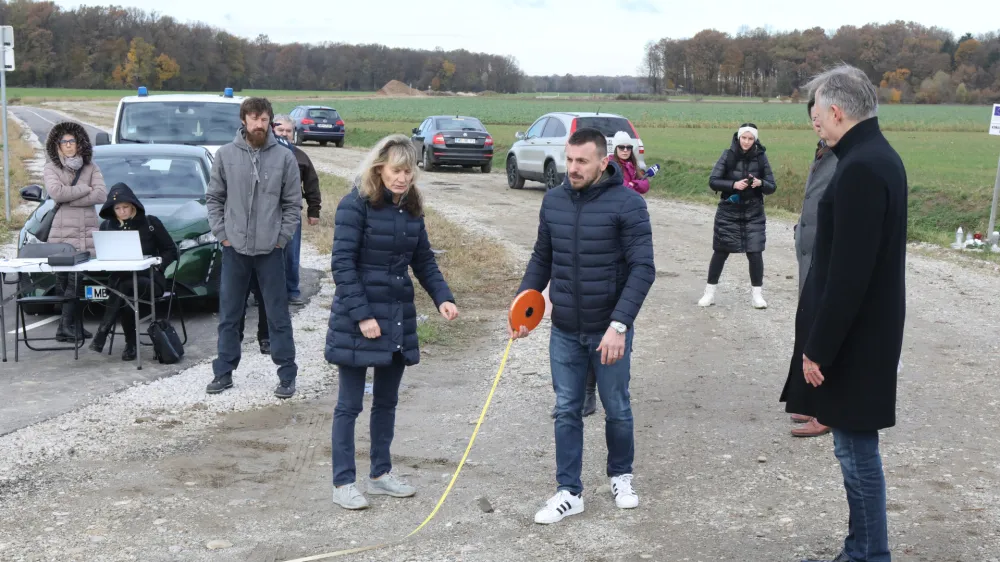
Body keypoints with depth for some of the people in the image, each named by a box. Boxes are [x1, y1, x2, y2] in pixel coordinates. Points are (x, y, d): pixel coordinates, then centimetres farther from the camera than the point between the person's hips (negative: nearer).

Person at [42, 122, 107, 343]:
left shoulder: (91, 167, 13)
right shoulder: (51, 169, 7)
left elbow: (101, 195, -3)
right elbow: (56, 192, -13)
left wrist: (69, 199, -8)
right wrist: (86, 188, -5)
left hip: (88, 230, 2)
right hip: (63, 231, -2)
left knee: (79, 279, -4)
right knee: (65, 280, -6)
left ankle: (70, 325, 1)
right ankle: (68, 326, -2)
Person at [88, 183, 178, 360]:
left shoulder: (150, 223, 4)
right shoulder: (107, 226, 12)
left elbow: (171, 250, 6)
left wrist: (157, 264, -12)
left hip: (150, 279, -2)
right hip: (121, 278, 2)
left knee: (123, 287, -36)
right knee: (123, 296, -34)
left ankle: (102, 332, -34)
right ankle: (131, 344, -24)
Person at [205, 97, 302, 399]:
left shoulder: (284, 157, -2)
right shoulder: (225, 155, 1)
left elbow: (293, 204, 2)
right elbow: (214, 198, 7)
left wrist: (281, 238, -5)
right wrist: (222, 233, -1)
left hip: (270, 250, -1)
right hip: (234, 248, 2)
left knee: (278, 315, 4)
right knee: (229, 315, 10)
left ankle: (287, 374, 12)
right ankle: (224, 372, 21)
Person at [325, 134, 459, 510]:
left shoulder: (411, 209, 6)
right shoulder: (356, 204, -12)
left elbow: (424, 260, 12)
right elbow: (342, 264, -16)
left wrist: (443, 298, -4)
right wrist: (362, 315, -20)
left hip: (398, 318, 6)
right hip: (358, 320, -6)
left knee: (387, 401, 15)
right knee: (350, 404, 2)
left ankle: (381, 473, 28)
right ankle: (343, 483, 10)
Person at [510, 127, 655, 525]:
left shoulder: (627, 204, -13)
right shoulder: (553, 201, 2)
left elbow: (642, 268, -16)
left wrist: (619, 325, -24)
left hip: (609, 331, -3)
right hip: (564, 331, 4)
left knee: (616, 409, 12)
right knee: (566, 411, 8)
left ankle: (621, 475, 35)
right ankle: (569, 492, 19)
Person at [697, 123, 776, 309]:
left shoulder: (761, 157, -3)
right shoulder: (728, 155, -6)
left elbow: (772, 187, -1)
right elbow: (713, 181, -9)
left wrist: (761, 183, -22)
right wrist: (733, 184, -23)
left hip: (754, 214, 1)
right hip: (728, 212, -1)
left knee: (755, 252, -3)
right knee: (721, 251, 4)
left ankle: (757, 294, 11)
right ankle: (710, 292, 15)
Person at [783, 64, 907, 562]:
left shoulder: (859, 169, -22)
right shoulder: (879, 157, 10)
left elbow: (848, 273, -24)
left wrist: (818, 348, -17)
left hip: (851, 338, -10)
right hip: (865, 331, 10)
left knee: (856, 449, 1)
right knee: (855, 447, 17)